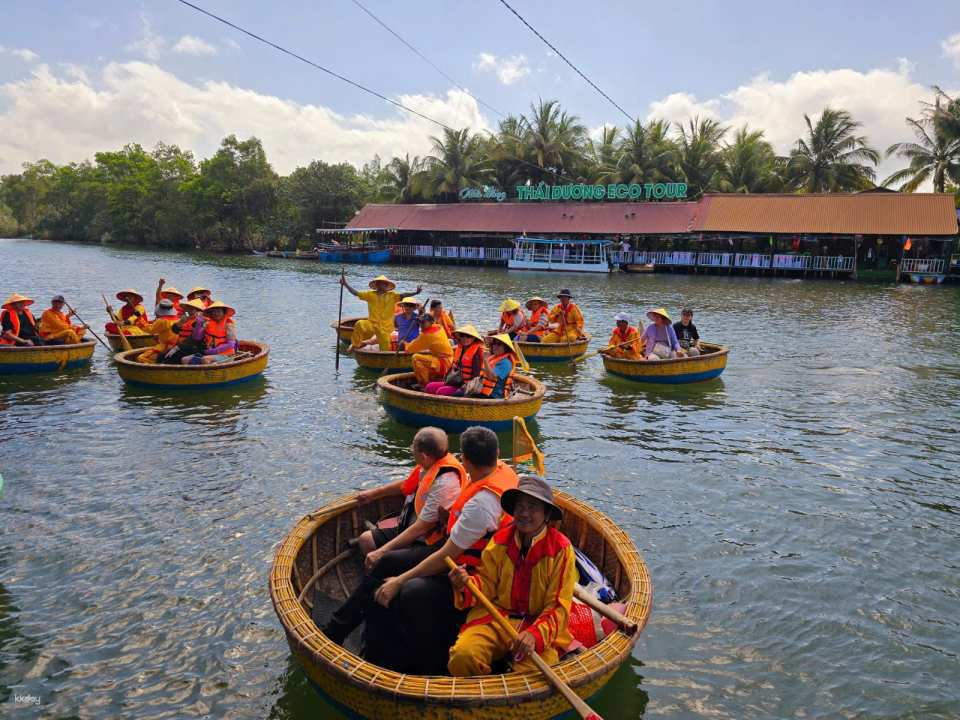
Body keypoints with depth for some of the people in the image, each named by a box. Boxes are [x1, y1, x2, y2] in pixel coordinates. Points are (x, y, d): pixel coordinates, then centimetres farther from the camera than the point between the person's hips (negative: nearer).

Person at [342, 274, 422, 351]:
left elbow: (402, 295, -14)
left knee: (385, 349, 3)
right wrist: (345, 284, -2)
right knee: (359, 324, -28)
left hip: (385, 327, 0)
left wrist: (415, 292, -31)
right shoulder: (370, 294, 5)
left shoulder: (392, 296, 1)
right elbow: (356, 293, 6)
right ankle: (355, 344, -11)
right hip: (371, 324, 0)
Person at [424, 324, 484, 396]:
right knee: (429, 387, -6)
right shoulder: (459, 349, 12)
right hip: (453, 382, 9)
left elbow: (476, 374, -16)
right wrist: (447, 379, 12)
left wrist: (466, 386, -21)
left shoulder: (476, 353, -13)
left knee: (441, 391, -27)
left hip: (464, 386, -9)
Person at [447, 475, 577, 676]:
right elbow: (487, 584, 7)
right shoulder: (500, 540, 3)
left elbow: (558, 607, -7)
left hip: (540, 623, -2)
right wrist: (466, 585, -17)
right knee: (462, 656, -25)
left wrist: (535, 634, -23)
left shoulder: (561, 549, -6)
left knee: (534, 671, -29)